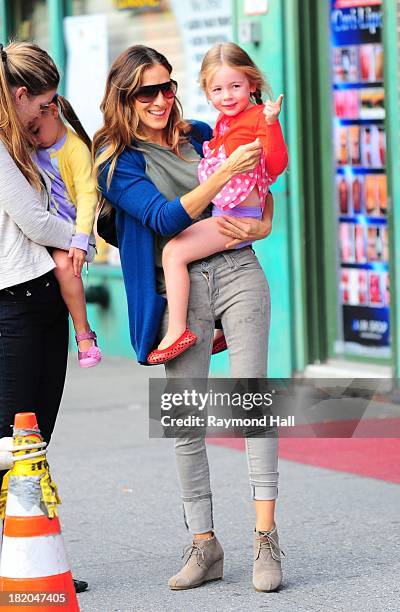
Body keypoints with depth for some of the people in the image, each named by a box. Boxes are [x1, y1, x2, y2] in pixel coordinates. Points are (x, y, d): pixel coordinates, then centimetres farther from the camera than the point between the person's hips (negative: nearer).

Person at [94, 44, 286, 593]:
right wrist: (223, 175, -19)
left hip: (237, 271, 2)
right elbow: (164, 219, -13)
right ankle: (204, 547, 9)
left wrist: (262, 226, 3)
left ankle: (265, 538, -10)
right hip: (178, 290, -2)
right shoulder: (115, 160, 1)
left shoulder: (199, 135, 13)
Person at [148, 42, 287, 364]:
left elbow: (276, 165, -23)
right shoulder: (224, 121, 15)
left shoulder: (258, 117, -11)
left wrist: (272, 123, -33)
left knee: (174, 251, -19)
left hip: (236, 216, -11)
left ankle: (177, 330, -18)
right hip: (222, 213, 11)